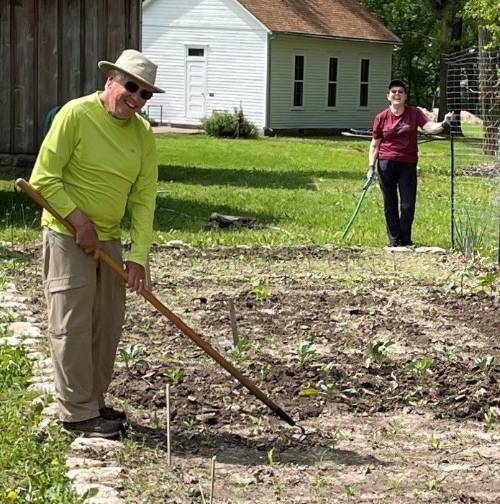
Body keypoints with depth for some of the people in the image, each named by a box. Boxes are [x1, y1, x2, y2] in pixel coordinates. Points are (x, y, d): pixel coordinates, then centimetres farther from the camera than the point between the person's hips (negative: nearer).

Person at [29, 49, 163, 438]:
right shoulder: (76, 115, -15)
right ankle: (78, 412, 5)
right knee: (73, 325, -4)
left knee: (108, 325, 12)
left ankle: (95, 402, 25)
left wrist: (138, 255, -8)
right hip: (68, 236, -7)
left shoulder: (143, 133, 2)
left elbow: (144, 198, 0)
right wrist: (80, 221, -18)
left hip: (108, 239, 7)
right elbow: (44, 179, -15)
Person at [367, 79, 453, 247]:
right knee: (390, 205, 6)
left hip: (408, 165, 0)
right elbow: (374, 145, 6)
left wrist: (443, 124, -33)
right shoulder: (381, 118, 2)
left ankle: (405, 239, 17)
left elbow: (429, 127, -13)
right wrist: (371, 166, -1)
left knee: (408, 205, -2)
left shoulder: (414, 113, 2)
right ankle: (394, 240, 19)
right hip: (386, 164, 0)